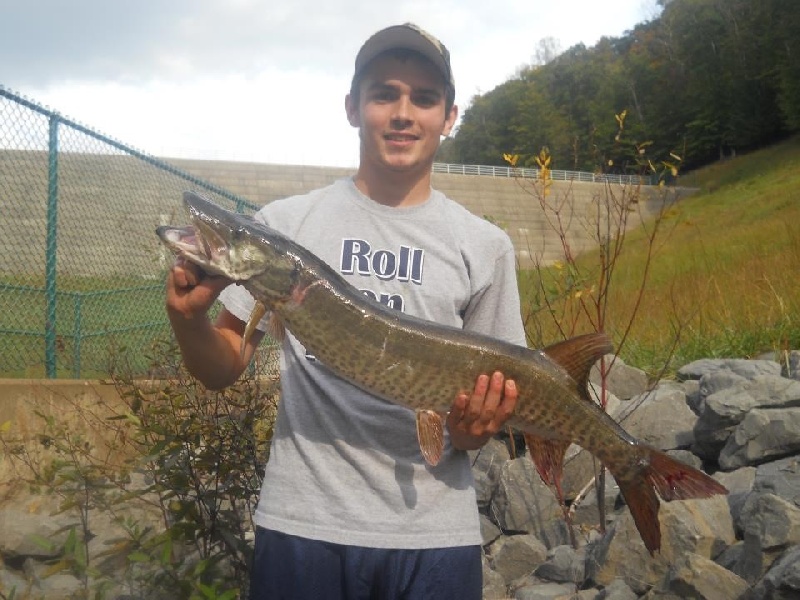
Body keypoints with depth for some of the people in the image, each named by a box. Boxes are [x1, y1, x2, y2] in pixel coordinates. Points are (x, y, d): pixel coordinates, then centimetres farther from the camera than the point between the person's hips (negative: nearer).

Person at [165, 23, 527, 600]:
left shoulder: (485, 246, 3)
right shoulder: (285, 223, 1)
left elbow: (497, 396, 8)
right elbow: (225, 370, 5)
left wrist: (472, 430, -14)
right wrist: (189, 318, -16)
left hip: (435, 535, 1)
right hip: (304, 524, 0)